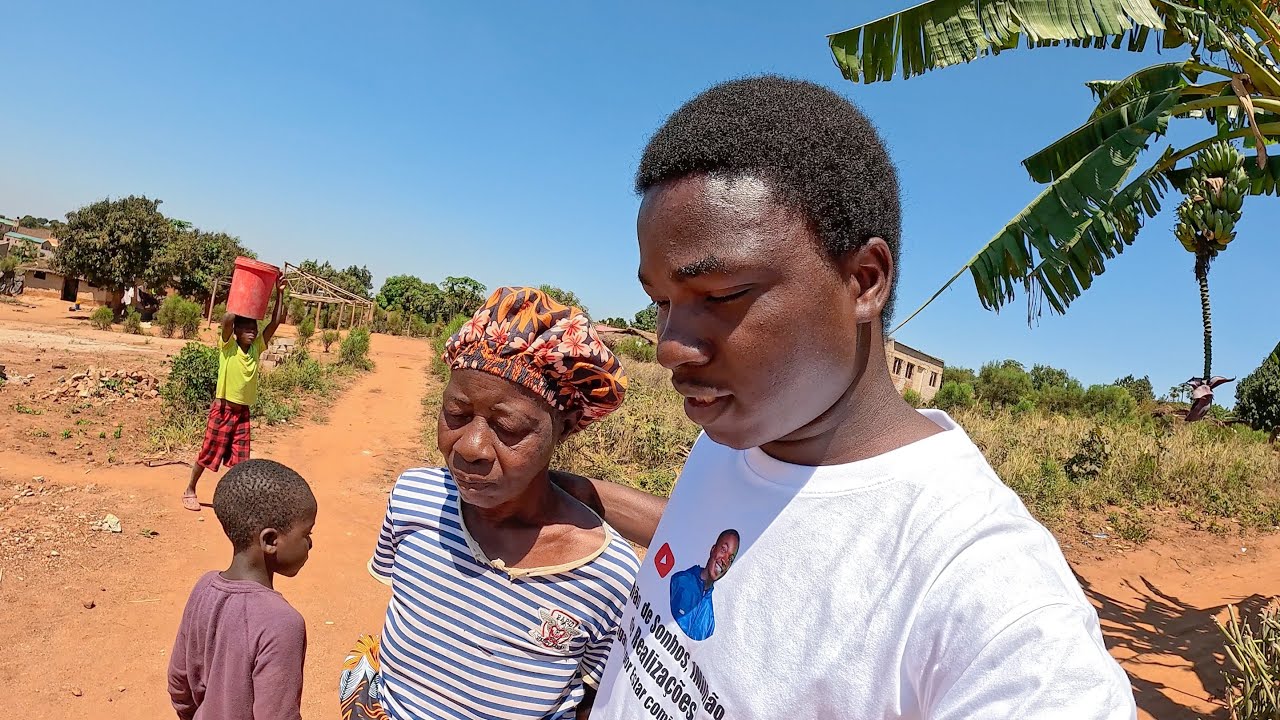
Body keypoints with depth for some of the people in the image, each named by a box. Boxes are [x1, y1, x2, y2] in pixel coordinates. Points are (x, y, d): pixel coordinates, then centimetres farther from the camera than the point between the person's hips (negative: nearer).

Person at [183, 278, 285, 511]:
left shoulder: (256, 348, 1)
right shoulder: (228, 346, -11)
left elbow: (275, 322, -4)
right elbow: (227, 319, -29)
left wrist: (279, 293, -9)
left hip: (243, 411, 4)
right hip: (222, 409, -4)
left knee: (239, 458, 6)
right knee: (208, 454, 9)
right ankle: (190, 490, 28)